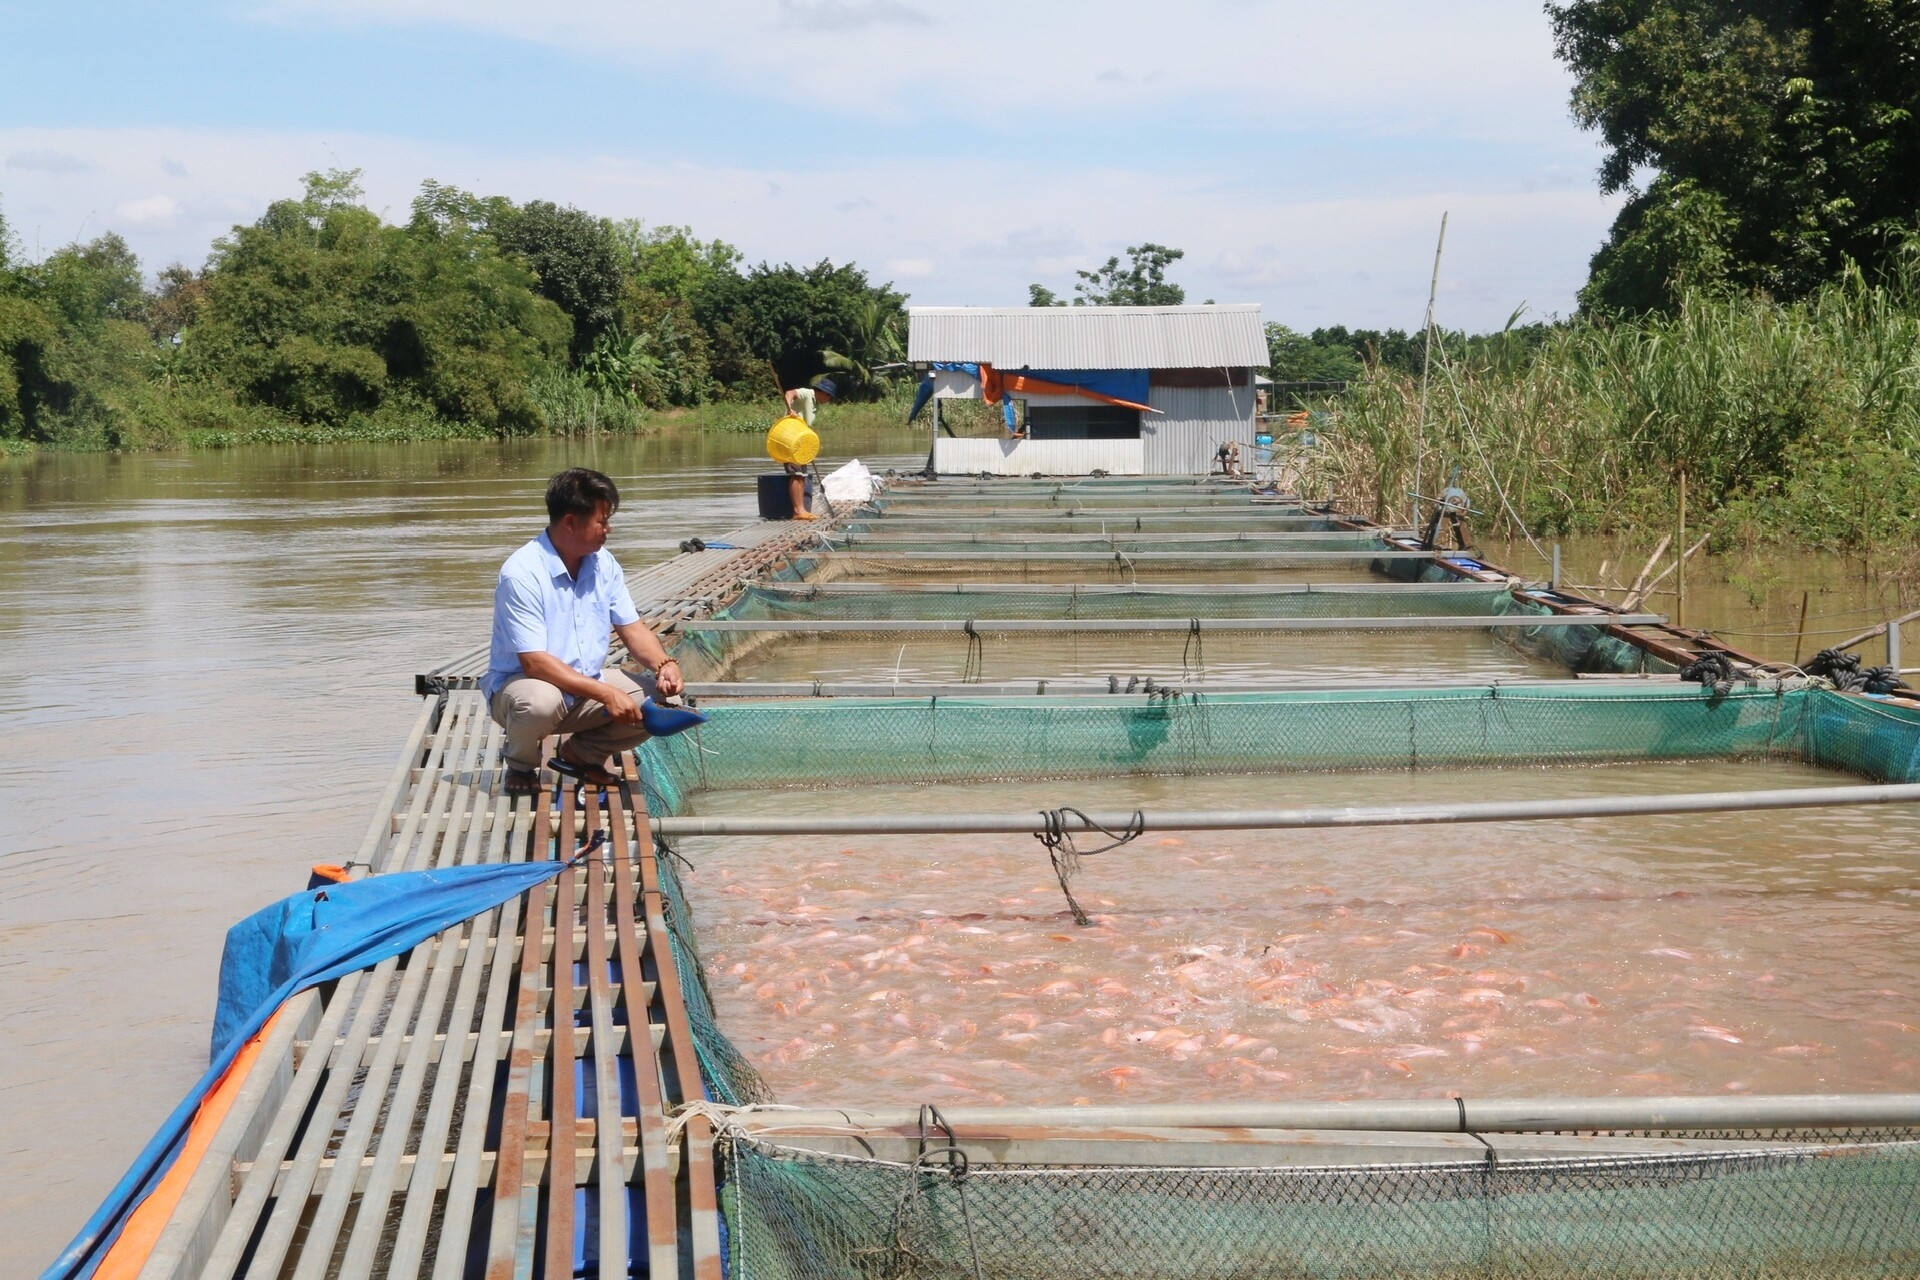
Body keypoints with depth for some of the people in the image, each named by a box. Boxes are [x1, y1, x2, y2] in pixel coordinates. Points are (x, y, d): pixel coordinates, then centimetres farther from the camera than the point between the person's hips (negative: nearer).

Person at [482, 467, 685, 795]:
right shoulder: (521, 573, -23)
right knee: (540, 701, -40)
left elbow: (631, 627, 6)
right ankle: (521, 765, -5)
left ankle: (581, 753, 10)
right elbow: (534, 662, -28)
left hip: (588, 687, 7)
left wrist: (663, 664, -17)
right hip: (522, 683, -6)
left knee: (657, 698, -13)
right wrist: (606, 694, -33)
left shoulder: (604, 563, 0)